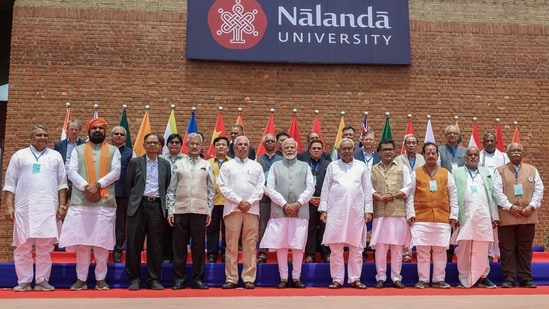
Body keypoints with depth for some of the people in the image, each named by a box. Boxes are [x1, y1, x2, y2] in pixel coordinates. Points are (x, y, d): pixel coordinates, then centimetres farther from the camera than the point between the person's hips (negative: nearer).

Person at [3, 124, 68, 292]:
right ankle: (23, 281, 9)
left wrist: (62, 205, 2)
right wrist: (8, 206, -3)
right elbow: (10, 183, 5)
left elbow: (62, 183, 9)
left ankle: (42, 280, 10)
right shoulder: (19, 155, 8)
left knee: (45, 246, 2)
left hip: (48, 208, 1)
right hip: (24, 208, 0)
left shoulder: (55, 156, 11)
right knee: (22, 246, 2)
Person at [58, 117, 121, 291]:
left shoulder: (113, 150, 12)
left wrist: (98, 185, -14)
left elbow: (115, 172, 0)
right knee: (81, 241, 1)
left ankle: (101, 278, 10)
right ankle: (81, 279, 10)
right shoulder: (78, 150, 14)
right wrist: (85, 187, -13)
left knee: (102, 242, 1)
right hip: (81, 201, 1)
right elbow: (72, 172, 3)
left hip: (105, 202, -1)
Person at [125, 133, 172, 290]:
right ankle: (134, 279, 11)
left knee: (156, 244, 3)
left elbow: (167, 187, 14)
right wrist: (135, 199, 8)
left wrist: (163, 202, 8)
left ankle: (154, 279, 12)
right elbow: (128, 185, 8)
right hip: (139, 205, -1)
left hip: (157, 206, 1)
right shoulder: (135, 162, 5)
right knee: (134, 243, 0)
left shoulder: (165, 164, 11)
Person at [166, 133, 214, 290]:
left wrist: (209, 211, 4)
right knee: (179, 246, 4)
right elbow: (171, 189, 6)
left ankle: (197, 278, 13)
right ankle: (179, 278, 13)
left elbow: (211, 190, 9)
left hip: (200, 211, 0)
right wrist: (170, 210, 1)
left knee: (199, 246, 4)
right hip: (180, 210, 0)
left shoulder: (206, 166, 8)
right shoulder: (178, 164, 7)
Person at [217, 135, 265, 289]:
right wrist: (239, 201, -8)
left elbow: (260, 188, 7)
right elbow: (224, 187, 0)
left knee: (250, 245, 1)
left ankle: (249, 278, 6)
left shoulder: (256, 166, 13)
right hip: (232, 208, -1)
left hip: (252, 209, 1)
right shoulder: (227, 166, 9)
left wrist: (250, 202, -7)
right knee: (231, 245, -1)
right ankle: (231, 279, 4)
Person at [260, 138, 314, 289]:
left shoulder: (304, 166, 12)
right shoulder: (275, 166, 10)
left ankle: (296, 278, 12)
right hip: (279, 211, 0)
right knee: (281, 245, 1)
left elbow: (310, 188, 4)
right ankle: (283, 278, 10)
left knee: (298, 246, 2)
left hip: (300, 211, 0)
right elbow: (270, 188, 2)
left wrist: (298, 203, -9)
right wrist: (284, 204, -8)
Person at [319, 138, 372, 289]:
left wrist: (368, 210, 2)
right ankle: (337, 279, 8)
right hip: (336, 211, 0)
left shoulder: (361, 166, 10)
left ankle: (355, 279, 13)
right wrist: (323, 210, 2)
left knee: (356, 247, 4)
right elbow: (326, 189, 8)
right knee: (335, 246, 0)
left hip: (356, 211, 1)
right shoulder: (332, 166, 9)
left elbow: (367, 190, 9)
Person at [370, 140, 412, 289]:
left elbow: (408, 188, 4)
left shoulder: (403, 168, 12)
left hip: (398, 212, 0)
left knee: (397, 246, 2)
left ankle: (396, 277, 9)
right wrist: (380, 197, -14)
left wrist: (394, 196, -10)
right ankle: (380, 277, 7)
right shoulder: (373, 169, 13)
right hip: (379, 213, 0)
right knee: (380, 245, 0)